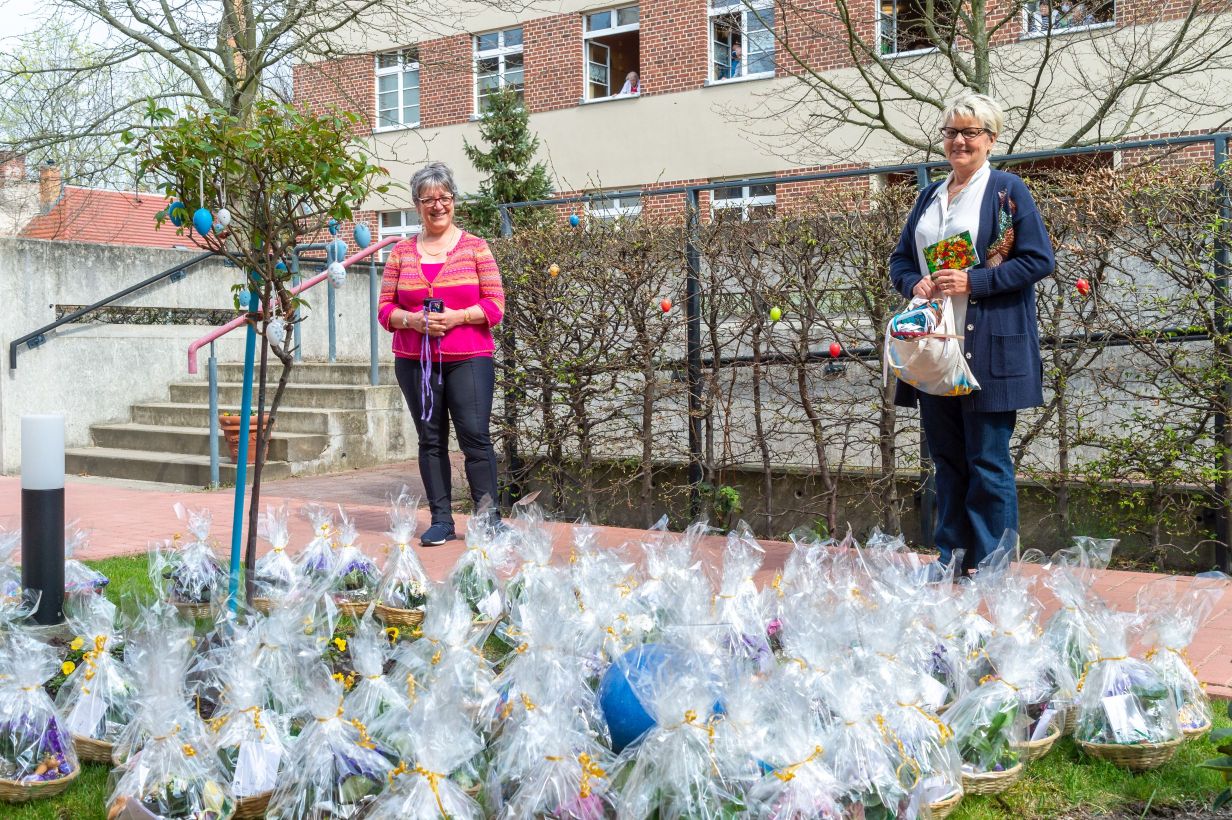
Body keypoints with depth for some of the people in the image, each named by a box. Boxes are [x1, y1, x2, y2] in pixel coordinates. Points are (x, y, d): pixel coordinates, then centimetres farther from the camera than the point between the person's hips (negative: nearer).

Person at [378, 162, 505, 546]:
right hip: (414, 361, 3)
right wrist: (412, 319, -12)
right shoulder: (401, 252, 10)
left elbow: (496, 305, -1)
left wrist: (456, 317, -15)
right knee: (431, 439, 5)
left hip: (468, 359, -3)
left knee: (475, 435, -8)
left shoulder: (475, 247, 4)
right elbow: (385, 309, 9)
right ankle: (441, 520, 12)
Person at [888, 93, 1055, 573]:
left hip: (988, 350, -6)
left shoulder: (1007, 190, 0)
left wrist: (973, 282, -15)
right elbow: (900, 259, 20)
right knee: (946, 458, 11)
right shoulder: (929, 196, 17)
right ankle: (950, 559, 20)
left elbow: (1038, 260, -7)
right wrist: (914, 284, -2)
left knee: (988, 462, -2)